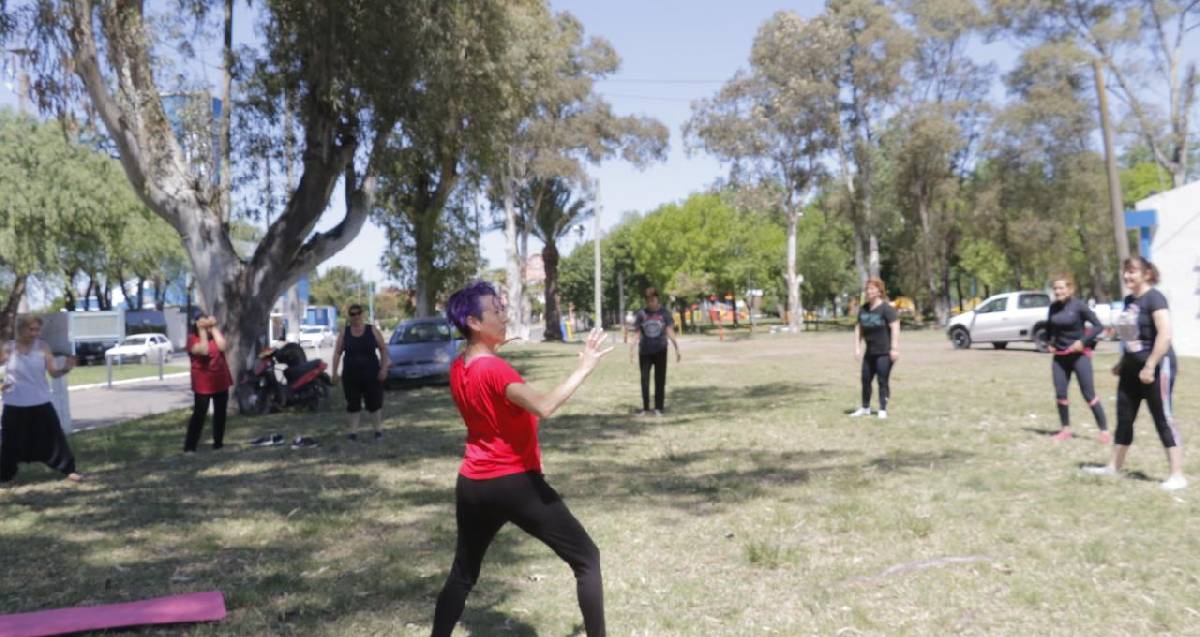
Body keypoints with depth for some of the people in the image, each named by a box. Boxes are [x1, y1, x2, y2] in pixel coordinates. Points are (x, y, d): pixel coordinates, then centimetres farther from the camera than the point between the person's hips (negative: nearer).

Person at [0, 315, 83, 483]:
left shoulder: (42, 346, -4)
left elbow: (54, 373, -6)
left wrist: (65, 369, -27)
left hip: (41, 403, 0)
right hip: (14, 405, 0)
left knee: (54, 436, 1)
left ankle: (68, 469, 8)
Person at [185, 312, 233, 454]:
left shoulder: (216, 333, 7)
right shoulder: (193, 338, -7)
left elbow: (222, 346, -13)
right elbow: (203, 350, -27)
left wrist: (214, 328, -12)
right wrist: (202, 331, -20)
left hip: (221, 381, 5)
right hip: (203, 384, -5)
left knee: (220, 413, 11)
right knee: (199, 415, -8)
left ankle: (218, 442, 22)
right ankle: (189, 446, -4)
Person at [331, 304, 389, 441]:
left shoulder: (372, 330, 0)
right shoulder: (344, 332, 4)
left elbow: (383, 349, 1)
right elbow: (337, 353, 3)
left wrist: (384, 368, -8)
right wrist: (335, 372, -3)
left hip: (371, 374, -2)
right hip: (350, 375, 2)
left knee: (374, 402, 3)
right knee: (353, 404, 6)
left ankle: (379, 430, 15)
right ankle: (353, 431, 14)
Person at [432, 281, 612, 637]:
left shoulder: (458, 368, 5)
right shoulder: (494, 369, -21)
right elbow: (543, 407, -35)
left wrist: (492, 350, 15)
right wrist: (585, 367, -30)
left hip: (472, 486, 8)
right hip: (515, 484, -8)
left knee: (463, 574, 21)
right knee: (586, 558, 3)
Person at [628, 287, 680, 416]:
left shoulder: (664, 313, 1)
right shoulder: (641, 314, 2)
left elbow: (670, 332, -2)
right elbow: (637, 334, 4)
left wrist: (677, 349, -8)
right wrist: (631, 349, -4)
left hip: (660, 350, 0)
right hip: (644, 351, 1)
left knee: (660, 380, 4)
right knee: (644, 379, 0)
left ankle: (658, 408, 11)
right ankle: (645, 409, 9)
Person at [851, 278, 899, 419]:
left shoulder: (886, 308, -11)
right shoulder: (863, 309, 10)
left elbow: (895, 328, -16)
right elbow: (859, 328, 17)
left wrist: (894, 348, -20)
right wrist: (857, 347, 9)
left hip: (884, 352, -7)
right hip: (870, 352, 7)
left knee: (882, 381, -4)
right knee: (865, 379, 11)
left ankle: (883, 410, 4)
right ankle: (865, 408, 24)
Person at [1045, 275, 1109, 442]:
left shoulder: (1079, 306, -11)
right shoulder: (1054, 307, 5)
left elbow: (1098, 326, -12)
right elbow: (1049, 327, 22)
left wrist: (1083, 341, -19)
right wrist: (1050, 342, 10)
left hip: (1079, 355, -5)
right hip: (1059, 356, 5)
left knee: (1089, 394, -4)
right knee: (1060, 394, 3)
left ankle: (1104, 431, 4)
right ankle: (1066, 429, 16)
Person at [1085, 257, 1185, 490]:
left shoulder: (1154, 298, -14)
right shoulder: (1129, 300, 12)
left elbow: (1165, 335, -23)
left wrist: (1150, 366, -25)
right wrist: (1122, 363, 20)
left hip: (1156, 367, -9)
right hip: (1132, 368, 9)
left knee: (1163, 419, -5)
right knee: (1124, 417, 12)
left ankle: (1178, 475, 2)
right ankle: (1114, 466, 22)